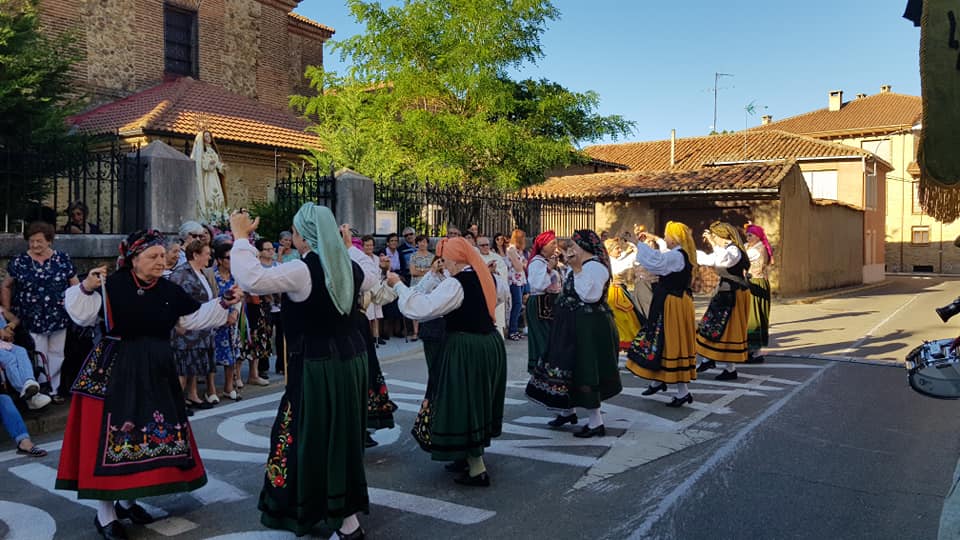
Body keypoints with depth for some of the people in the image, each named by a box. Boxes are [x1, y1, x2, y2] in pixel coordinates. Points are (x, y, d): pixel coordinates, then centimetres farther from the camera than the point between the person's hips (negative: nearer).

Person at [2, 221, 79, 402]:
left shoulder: (63, 259, 0)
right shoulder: (19, 262, 0)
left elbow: (75, 285, 6)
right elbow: (6, 286, 12)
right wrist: (7, 311, 7)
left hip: (59, 318, 1)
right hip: (32, 320, -1)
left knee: (56, 356, 11)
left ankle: (54, 389, 24)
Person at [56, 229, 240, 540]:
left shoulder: (169, 291, 4)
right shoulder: (112, 285, -10)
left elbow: (195, 318, 10)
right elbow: (83, 316, -15)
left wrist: (223, 304, 2)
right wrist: (86, 289, -30)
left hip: (155, 371, 6)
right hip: (115, 371, -5)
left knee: (153, 432, 10)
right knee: (113, 435, -3)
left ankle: (127, 501, 28)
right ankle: (105, 513, 9)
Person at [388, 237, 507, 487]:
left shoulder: (456, 284, -19)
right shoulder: (484, 278, 5)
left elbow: (421, 308, -26)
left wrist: (398, 284, -16)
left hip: (465, 350, -9)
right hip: (491, 344, 9)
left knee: (462, 403, 1)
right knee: (477, 400, 19)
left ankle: (477, 469, 6)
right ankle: (471, 457, 32)